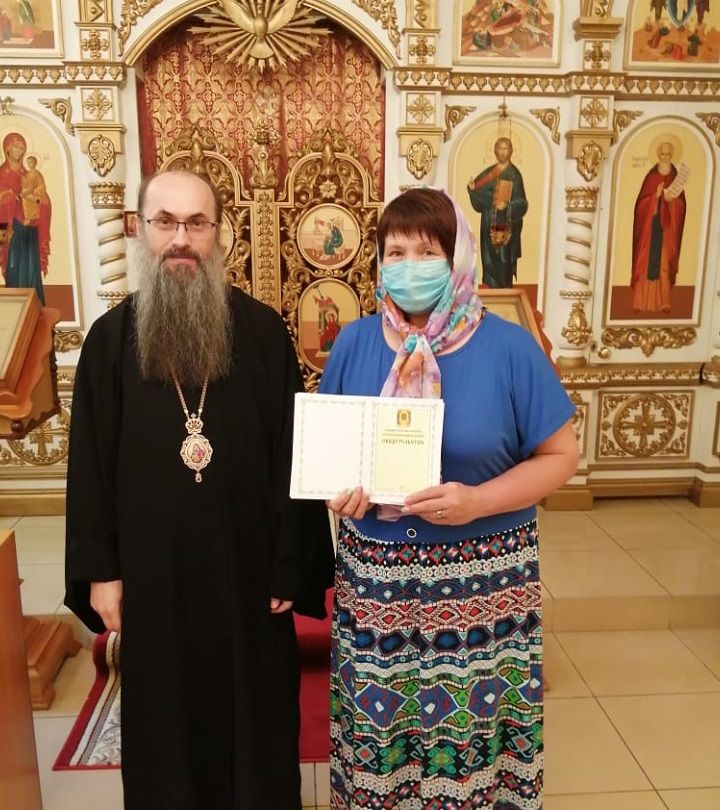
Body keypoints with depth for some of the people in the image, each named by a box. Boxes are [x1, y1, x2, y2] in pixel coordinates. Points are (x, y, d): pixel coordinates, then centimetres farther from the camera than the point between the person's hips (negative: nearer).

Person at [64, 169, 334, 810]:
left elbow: (293, 452, -5)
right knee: (165, 714, 17)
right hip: (152, 567, 1)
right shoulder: (111, 337, -1)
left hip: (247, 562, -1)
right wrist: (99, 569, -1)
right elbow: (89, 462, 2)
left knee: (255, 708, 16)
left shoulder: (263, 330, -5)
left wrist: (292, 565, -7)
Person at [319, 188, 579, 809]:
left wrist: (477, 502, -19)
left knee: (474, 730, 11)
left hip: (480, 581, -1)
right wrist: (337, 490, -14)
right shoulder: (355, 342, 0)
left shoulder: (508, 346, -8)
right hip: (376, 577, 2)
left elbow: (560, 455, -4)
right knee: (377, 730, 15)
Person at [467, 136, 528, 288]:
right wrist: (472, 189, -8)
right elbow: (480, 193, 13)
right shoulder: (489, 172, 11)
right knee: (490, 260, 5)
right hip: (490, 224, 5)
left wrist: (507, 206, -27)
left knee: (503, 260, -5)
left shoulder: (514, 173, -5)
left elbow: (521, 202, -9)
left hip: (506, 225, -5)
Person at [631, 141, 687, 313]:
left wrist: (670, 200, -16)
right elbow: (641, 202, -2)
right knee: (647, 261, -4)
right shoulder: (651, 177, 4)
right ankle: (642, 302, -2)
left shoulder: (676, 178, 7)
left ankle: (663, 303, 3)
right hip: (650, 225, -1)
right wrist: (656, 196, -18)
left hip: (668, 227, 1)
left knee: (665, 263, 0)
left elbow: (681, 205, 4)